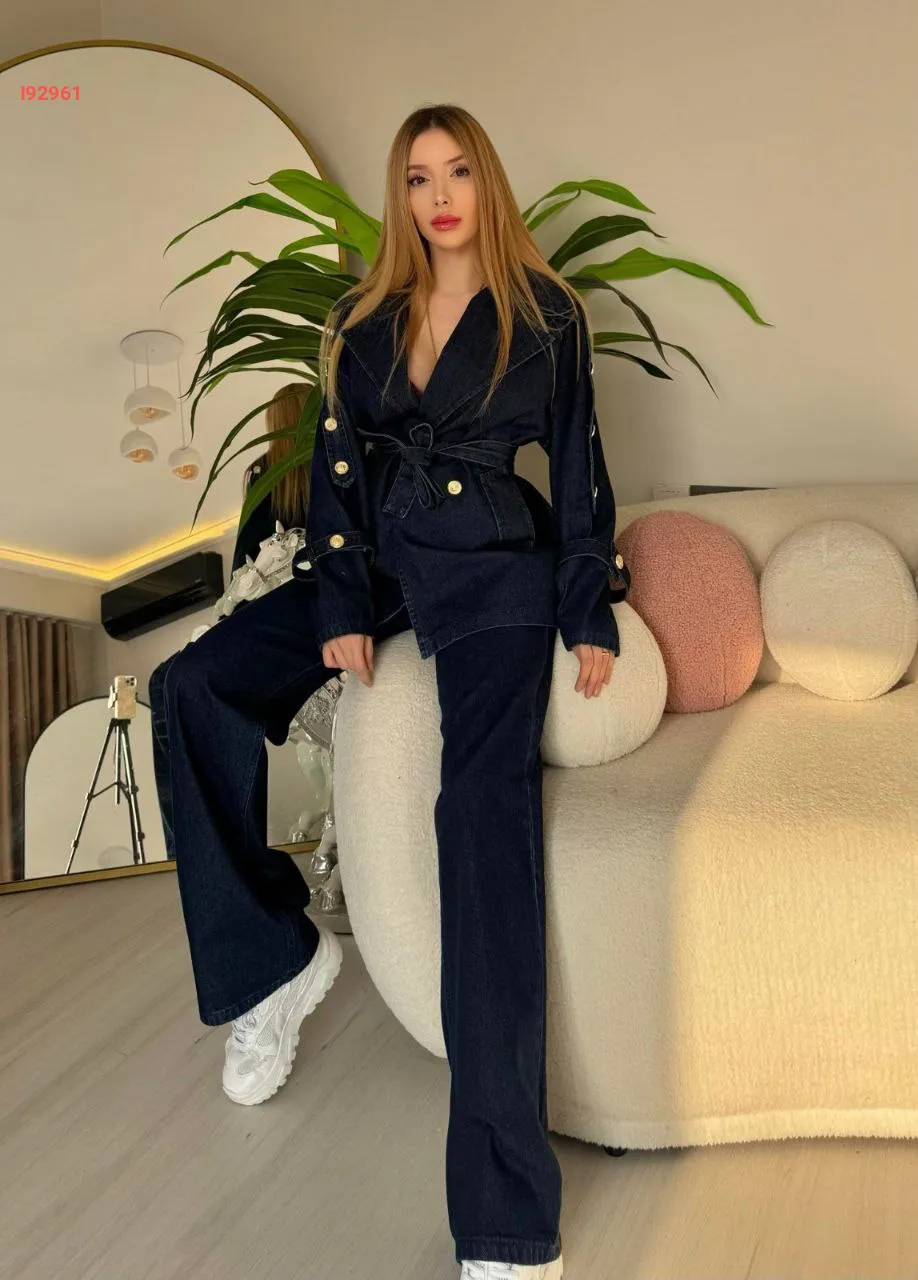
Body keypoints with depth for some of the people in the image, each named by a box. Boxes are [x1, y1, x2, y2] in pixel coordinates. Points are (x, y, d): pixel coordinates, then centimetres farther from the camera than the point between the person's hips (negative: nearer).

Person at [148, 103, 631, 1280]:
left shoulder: (546, 311, 5)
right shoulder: (365, 316, 13)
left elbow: (578, 464, 5)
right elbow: (336, 463, 6)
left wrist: (589, 617, -1)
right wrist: (340, 608, -5)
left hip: (492, 574, -4)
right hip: (377, 558, 5)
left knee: (485, 806, -22)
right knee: (193, 688, -11)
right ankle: (275, 959, 0)